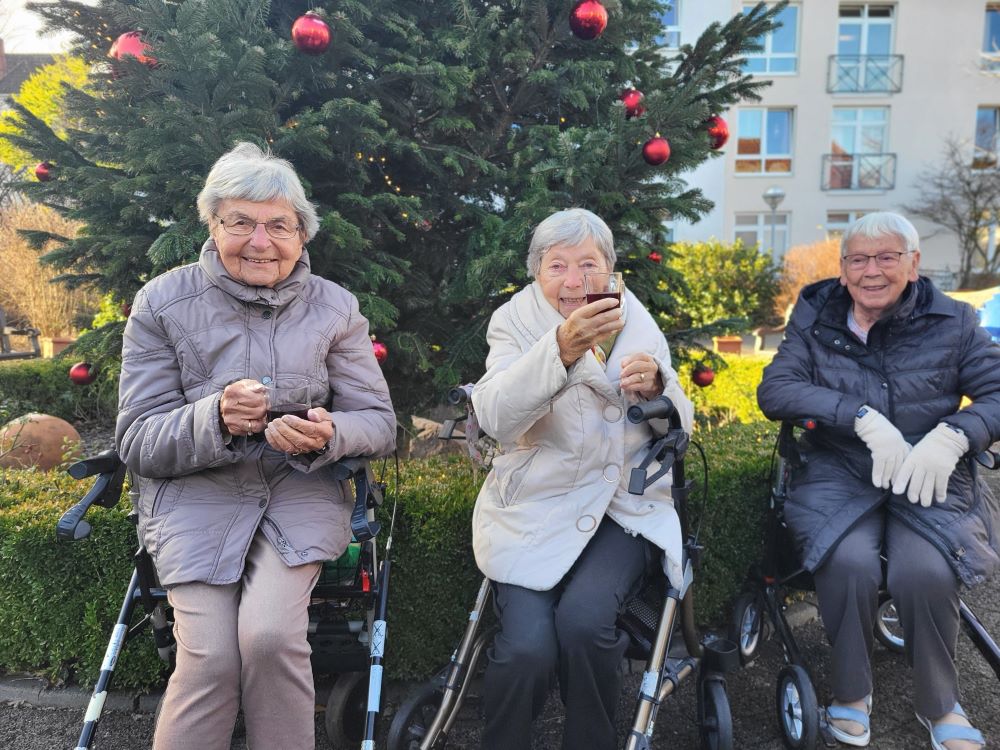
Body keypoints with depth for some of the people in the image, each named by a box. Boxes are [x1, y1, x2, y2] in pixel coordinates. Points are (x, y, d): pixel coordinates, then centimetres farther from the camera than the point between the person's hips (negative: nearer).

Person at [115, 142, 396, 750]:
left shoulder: (335, 307, 2)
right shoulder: (163, 302, 0)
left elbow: (379, 424, 1)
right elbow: (138, 440, -3)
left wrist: (327, 435, -23)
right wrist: (216, 419, -23)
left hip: (302, 488, 1)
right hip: (193, 493, 0)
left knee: (270, 635, -23)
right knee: (211, 657, -20)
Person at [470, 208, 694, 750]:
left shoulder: (638, 323, 6)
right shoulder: (515, 321, -2)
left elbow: (679, 428, 9)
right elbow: (496, 419, -20)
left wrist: (656, 387, -14)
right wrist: (562, 347, -35)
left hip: (624, 505, 2)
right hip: (535, 507, -1)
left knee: (584, 620, -24)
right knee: (528, 646, -21)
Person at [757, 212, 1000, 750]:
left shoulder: (952, 321, 4)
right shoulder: (816, 317, 3)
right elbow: (773, 390, -9)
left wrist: (953, 434, -18)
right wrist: (864, 417, -20)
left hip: (929, 479, 1)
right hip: (838, 475, 0)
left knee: (925, 572, -28)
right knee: (849, 561, -30)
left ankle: (940, 705, 5)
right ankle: (851, 695, 1)